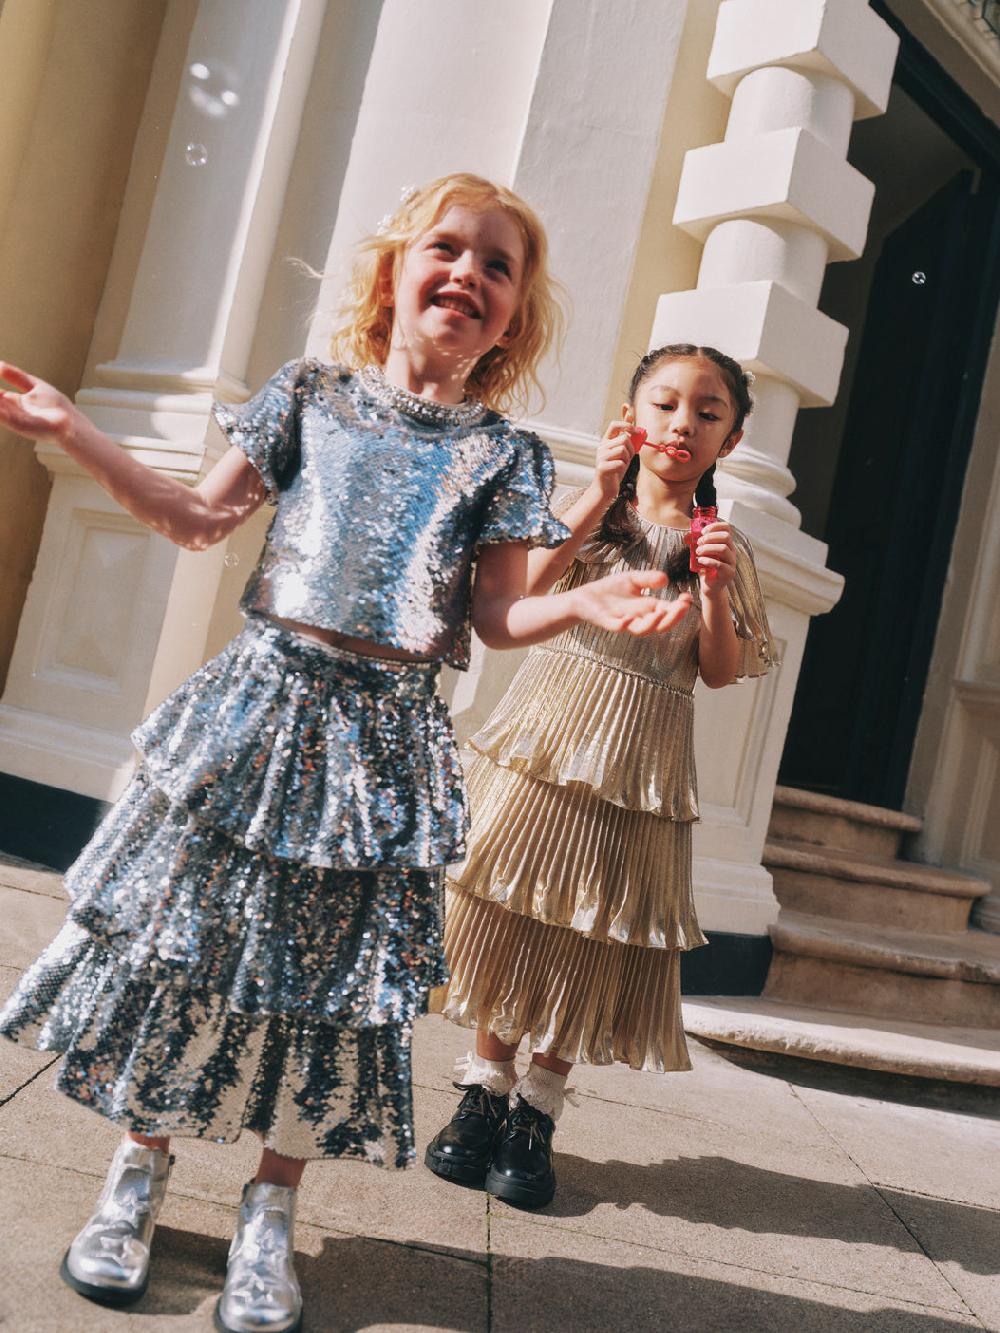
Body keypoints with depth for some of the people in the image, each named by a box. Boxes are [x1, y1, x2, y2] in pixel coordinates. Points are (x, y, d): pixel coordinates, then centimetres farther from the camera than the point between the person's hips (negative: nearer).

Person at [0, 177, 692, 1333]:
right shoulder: (310, 395, 6)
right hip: (265, 697, 1)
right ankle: (139, 1168, 29)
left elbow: (495, 614, 3)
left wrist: (582, 605, -17)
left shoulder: (502, 453, 4)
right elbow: (201, 519, 10)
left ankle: (269, 1211, 25)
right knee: (183, 931, 6)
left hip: (384, 732, 0)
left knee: (331, 966, 5)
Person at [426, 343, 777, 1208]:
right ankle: (485, 1094, 19)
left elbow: (722, 673, 2)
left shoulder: (724, 548, 7)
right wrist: (600, 495, -14)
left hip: (638, 770, 1)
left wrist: (713, 593, -15)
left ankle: (537, 1113, 17)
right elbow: (518, 591, -12)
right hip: (546, 743, 0)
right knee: (511, 917, 3)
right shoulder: (583, 508, 5)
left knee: (592, 938, 3)